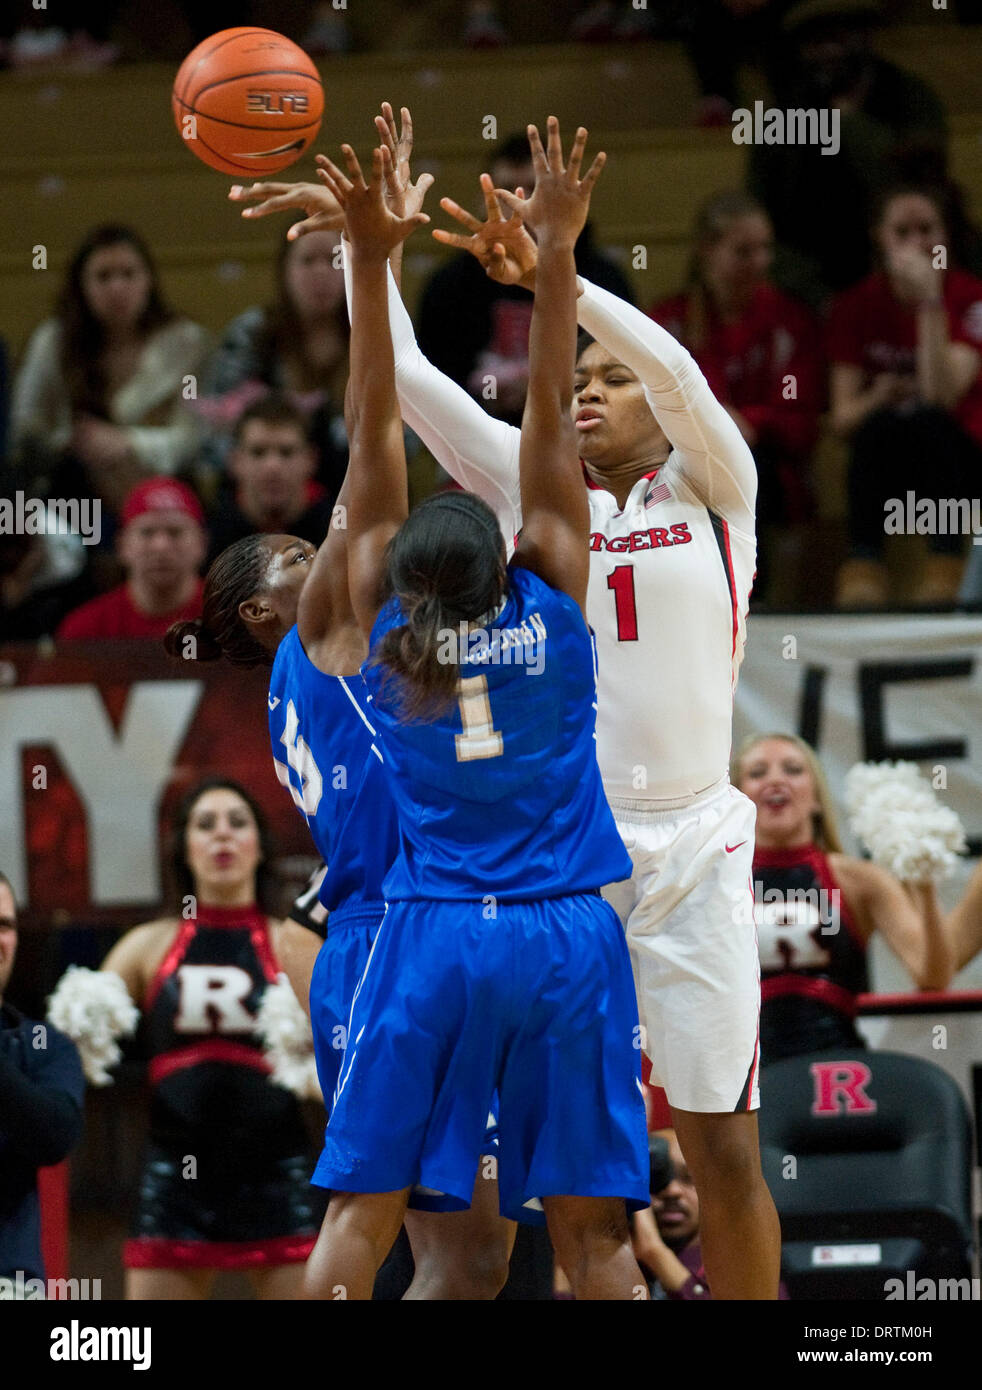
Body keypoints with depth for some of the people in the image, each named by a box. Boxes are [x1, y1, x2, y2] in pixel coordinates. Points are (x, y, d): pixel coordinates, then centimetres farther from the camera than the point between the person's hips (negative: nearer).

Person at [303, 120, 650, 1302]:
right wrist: (552, 251, 1)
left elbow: (377, 427, 0)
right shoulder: (554, 607, 1)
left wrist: (369, 264, -2)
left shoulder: (387, 625, 1)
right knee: (588, 1223, 1)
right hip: (567, 936, 0)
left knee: (363, 1207, 2)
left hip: (431, 938, 0)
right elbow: (548, 412, 2)